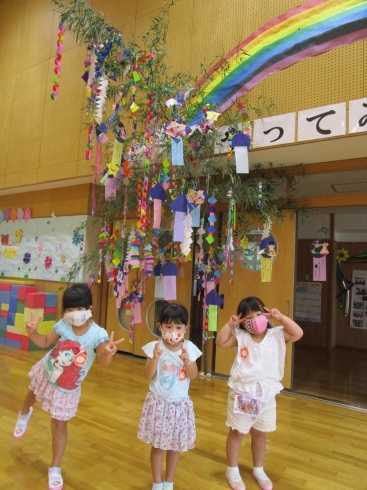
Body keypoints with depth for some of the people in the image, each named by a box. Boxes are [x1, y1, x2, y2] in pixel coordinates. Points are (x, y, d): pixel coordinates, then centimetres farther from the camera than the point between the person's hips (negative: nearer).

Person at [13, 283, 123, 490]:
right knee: (31, 395, 35)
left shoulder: (98, 334, -34)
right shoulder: (63, 325, -25)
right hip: (46, 373, 4)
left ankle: (55, 469, 34)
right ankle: (24, 414, 74)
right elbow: (45, 342, -9)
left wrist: (108, 352, -65)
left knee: (60, 426, 10)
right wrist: (32, 332, -28)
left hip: (67, 388, -3)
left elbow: (104, 363, -43)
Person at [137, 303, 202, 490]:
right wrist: (155, 358, -30)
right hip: (158, 402, -1)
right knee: (157, 445, 13)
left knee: (175, 446, 16)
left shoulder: (189, 348, -9)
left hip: (179, 404, 1)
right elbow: (148, 375, -14)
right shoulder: (155, 347, -13)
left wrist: (187, 360, -28)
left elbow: (193, 375, -9)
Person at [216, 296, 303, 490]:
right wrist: (230, 325, -21)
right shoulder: (240, 337, -10)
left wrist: (281, 317, -20)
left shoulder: (277, 335, -7)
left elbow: (298, 334, -16)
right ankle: (233, 471, 34)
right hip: (242, 394, -2)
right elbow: (220, 342, -14)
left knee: (260, 434, 21)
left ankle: (258, 470, 43)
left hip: (266, 396, 2)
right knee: (236, 432, 14)